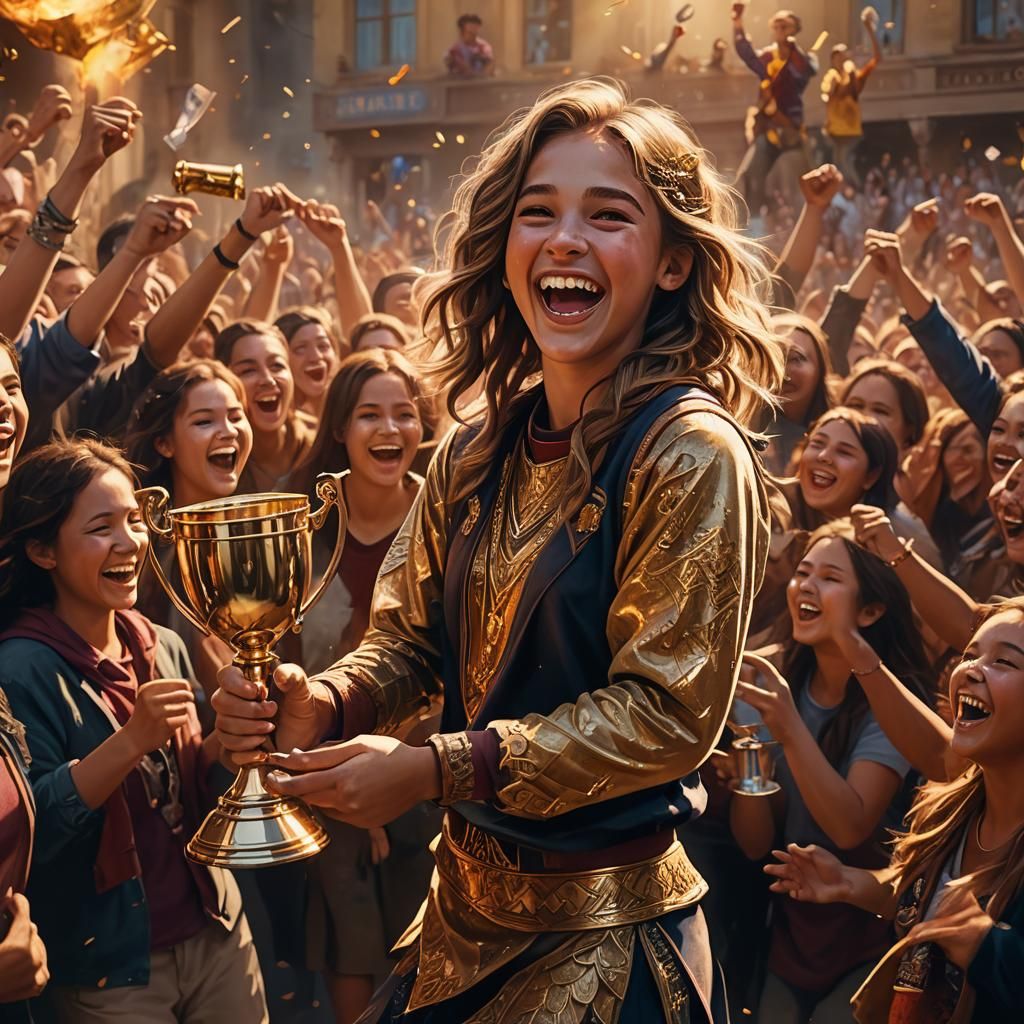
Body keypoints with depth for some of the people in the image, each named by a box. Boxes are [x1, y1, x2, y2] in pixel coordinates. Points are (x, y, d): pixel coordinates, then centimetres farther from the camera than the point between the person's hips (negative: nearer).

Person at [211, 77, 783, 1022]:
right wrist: (322, 706, -13)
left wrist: (436, 770, -23)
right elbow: (410, 641, 9)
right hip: (465, 906, 6)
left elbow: (668, 712, -19)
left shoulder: (690, 455, -17)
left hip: (607, 933, -6)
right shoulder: (476, 456, 3)